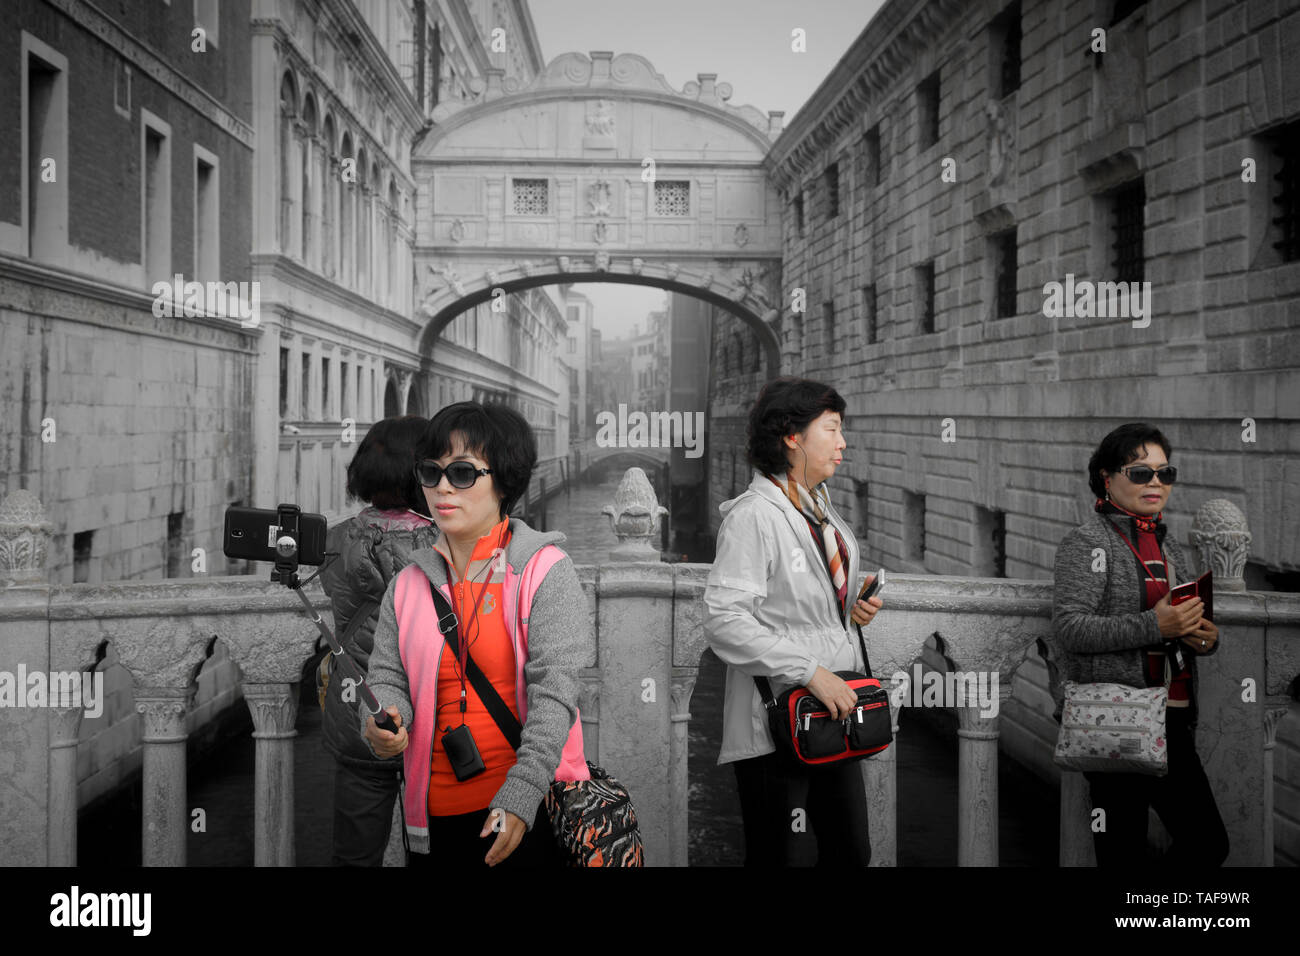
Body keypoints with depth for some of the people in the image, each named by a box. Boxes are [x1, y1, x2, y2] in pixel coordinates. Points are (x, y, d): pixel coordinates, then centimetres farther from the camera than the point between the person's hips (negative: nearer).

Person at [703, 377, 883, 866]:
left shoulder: (822, 510, 15)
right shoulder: (754, 515, -14)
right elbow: (723, 619, -22)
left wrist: (852, 608, 7)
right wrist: (811, 671, -23)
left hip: (834, 715, 9)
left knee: (851, 852, 14)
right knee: (787, 857, 0)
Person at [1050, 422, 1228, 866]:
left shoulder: (1167, 543, 18)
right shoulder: (1087, 542, -6)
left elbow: (1193, 623, 26)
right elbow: (1068, 629, -18)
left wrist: (1207, 638, 2)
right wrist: (1154, 626, -24)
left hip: (1172, 720, 8)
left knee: (1209, 843, 8)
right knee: (1124, 850, -4)